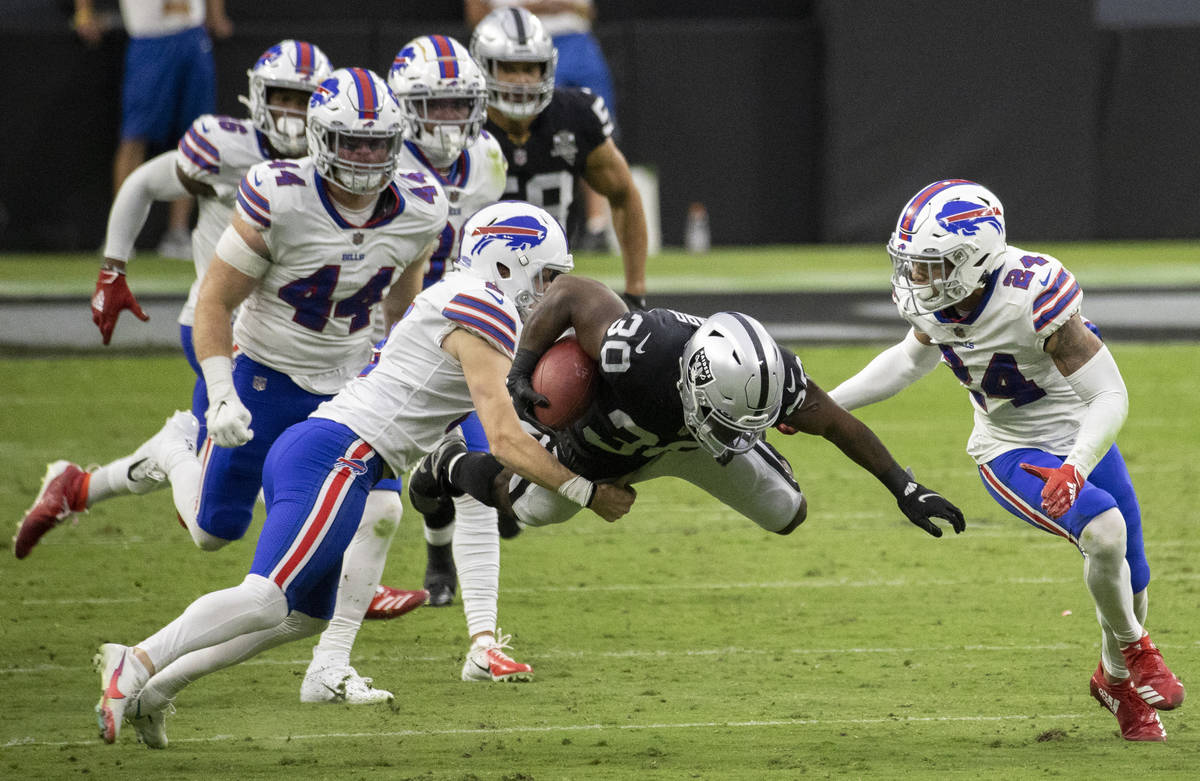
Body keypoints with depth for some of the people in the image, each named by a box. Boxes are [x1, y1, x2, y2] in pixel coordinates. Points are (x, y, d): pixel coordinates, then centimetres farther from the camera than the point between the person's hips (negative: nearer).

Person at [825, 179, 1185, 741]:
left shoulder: (1032, 297, -33)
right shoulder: (932, 298, -15)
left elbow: (1110, 396, -29)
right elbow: (915, 358, 11)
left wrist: (1076, 468, -44)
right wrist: (824, 405, 8)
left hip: (1079, 437, -1)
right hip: (1010, 453, 2)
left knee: (1129, 579, 9)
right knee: (1103, 531, -27)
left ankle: (1117, 679, 41)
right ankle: (1134, 650, -1)